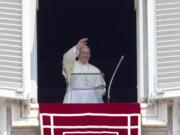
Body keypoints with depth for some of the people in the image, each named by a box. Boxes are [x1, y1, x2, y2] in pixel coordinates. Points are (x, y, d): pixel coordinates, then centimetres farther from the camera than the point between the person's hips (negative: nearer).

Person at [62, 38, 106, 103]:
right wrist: (77, 47, -23)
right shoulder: (72, 66, 12)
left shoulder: (95, 70, 19)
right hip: (74, 102, -2)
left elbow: (101, 88, 16)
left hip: (90, 102, 2)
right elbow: (67, 59, -11)